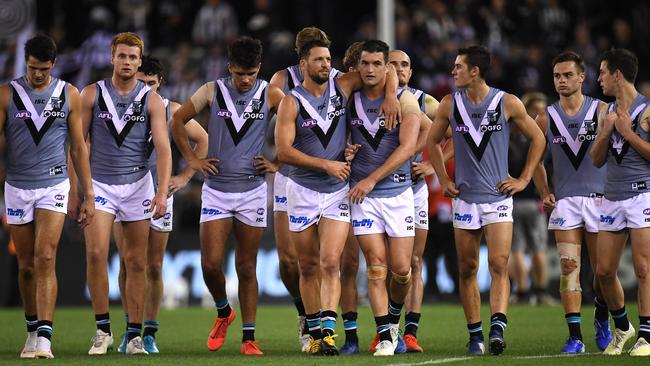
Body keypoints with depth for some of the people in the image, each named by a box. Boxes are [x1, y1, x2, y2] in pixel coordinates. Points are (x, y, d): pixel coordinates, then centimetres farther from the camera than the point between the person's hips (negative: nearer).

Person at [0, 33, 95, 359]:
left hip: (54, 186, -1)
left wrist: (88, 195, 5)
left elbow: (78, 147, 6)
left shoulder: (69, 95, 2)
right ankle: (33, 330, 24)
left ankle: (44, 337, -20)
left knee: (45, 259, -15)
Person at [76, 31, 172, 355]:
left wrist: (162, 191, -18)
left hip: (137, 184, 1)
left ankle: (134, 334, 9)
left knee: (136, 262, 3)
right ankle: (102, 329, -5)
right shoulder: (92, 95, 1)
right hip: (99, 183, 0)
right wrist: (75, 187, -1)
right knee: (96, 253, -15)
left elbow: (163, 147, -7)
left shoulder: (151, 100, -1)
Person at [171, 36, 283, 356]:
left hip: (252, 190, -1)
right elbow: (177, 120, 10)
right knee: (211, 264, -7)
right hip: (216, 189, 1)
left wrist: (278, 163, 0)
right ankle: (223, 312, 21)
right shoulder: (213, 91, 0)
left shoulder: (271, 95, -2)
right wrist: (192, 160, 4)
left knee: (246, 267, 2)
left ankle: (248, 338, 7)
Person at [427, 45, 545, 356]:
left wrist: (524, 179, 3)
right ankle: (475, 335, 10)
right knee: (467, 269, 4)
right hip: (464, 198, 3)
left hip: (499, 197, -3)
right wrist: (443, 180, 11)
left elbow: (537, 139, 7)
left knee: (499, 265, -15)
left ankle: (497, 329, -24)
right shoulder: (450, 105, 2)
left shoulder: (508, 104, -5)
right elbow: (433, 142, 18)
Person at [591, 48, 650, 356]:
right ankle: (622, 328, 25)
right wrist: (606, 132, -2)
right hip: (612, 198, 7)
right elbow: (597, 160, 14)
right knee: (604, 271, 6)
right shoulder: (606, 113, 14)